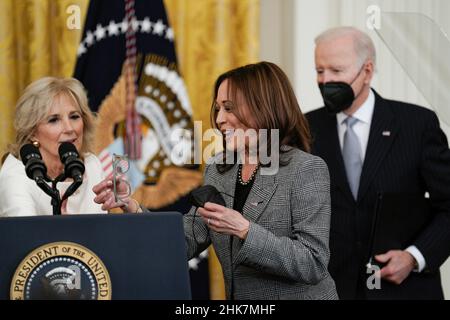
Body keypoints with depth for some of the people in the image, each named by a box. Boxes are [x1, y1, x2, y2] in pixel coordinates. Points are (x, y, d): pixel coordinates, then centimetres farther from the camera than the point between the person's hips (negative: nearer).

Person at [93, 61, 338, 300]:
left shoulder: (307, 170, -8)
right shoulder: (217, 171, 9)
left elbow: (314, 265, -15)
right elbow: (186, 243, 3)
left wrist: (244, 230, -21)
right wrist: (134, 210, -9)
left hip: (299, 296, -5)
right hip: (238, 306, 5)